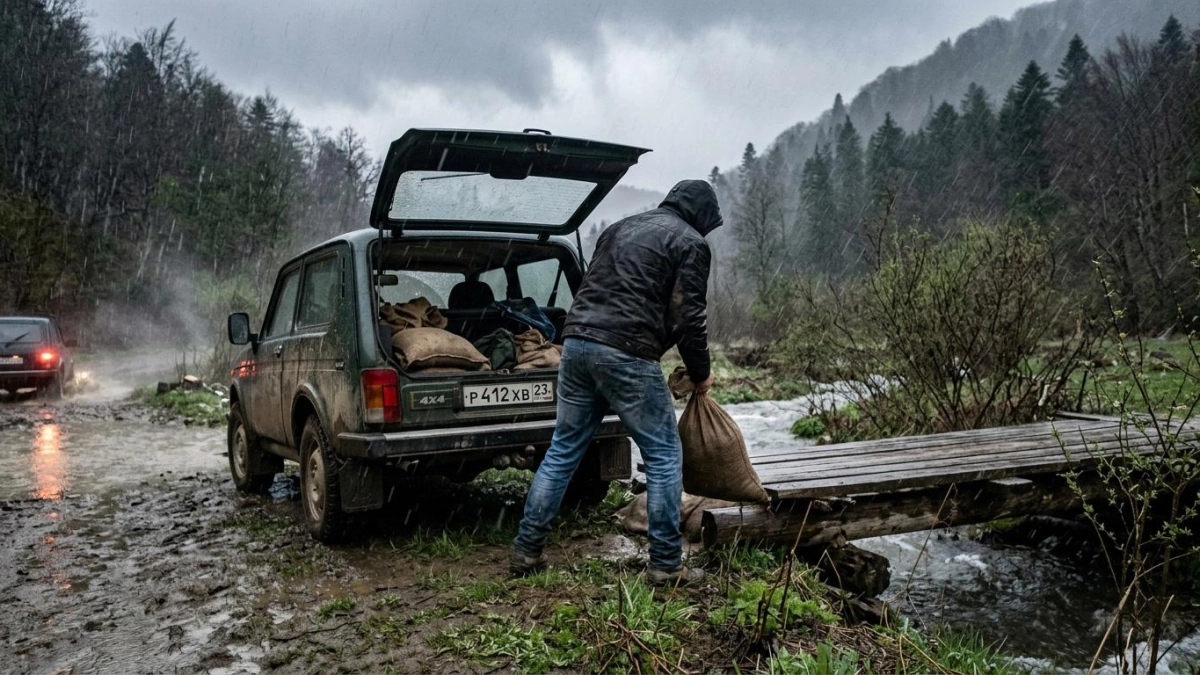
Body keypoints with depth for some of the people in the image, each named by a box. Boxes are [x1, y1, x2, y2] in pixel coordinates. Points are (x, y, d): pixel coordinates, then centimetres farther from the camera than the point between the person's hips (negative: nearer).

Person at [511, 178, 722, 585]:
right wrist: (701, 375, 11)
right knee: (664, 455, 6)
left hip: (577, 342, 7)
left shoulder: (621, 227, 25)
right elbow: (689, 318, -2)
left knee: (563, 450, 14)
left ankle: (526, 551, 18)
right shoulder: (690, 243, 4)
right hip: (626, 354, -7)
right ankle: (666, 566, 10)